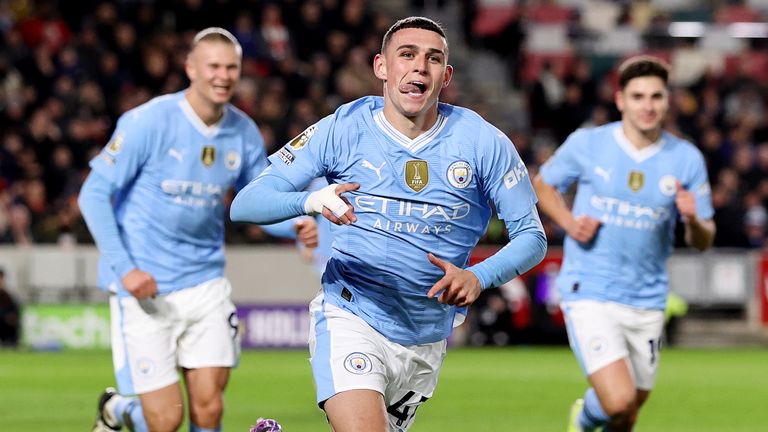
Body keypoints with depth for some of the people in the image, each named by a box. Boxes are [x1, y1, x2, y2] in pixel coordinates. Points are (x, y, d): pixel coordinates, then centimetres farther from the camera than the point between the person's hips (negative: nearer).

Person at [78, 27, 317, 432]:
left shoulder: (244, 132, 2)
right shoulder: (149, 122, -13)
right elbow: (94, 194, -10)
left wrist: (296, 226, -10)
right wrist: (123, 268, -19)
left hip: (206, 282, 4)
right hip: (146, 288, -4)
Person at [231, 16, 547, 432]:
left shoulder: (482, 142, -2)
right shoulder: (343, 129, -5)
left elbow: (531, 235, 1)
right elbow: (244, 205, -8)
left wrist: (478, 277, -19)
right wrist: (310, 201, -29)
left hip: (426, 340, 4)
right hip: (349, 319, -4)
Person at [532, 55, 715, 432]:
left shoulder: (686, 159, -1)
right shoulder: (586, 144, -5)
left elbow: (703, 242, 5)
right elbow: (542, 185, 12)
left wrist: (692, 220, -19)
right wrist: (569, 222, -7)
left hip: (646, 303, 3)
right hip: (590, 295, -3)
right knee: (619, 401, -21)